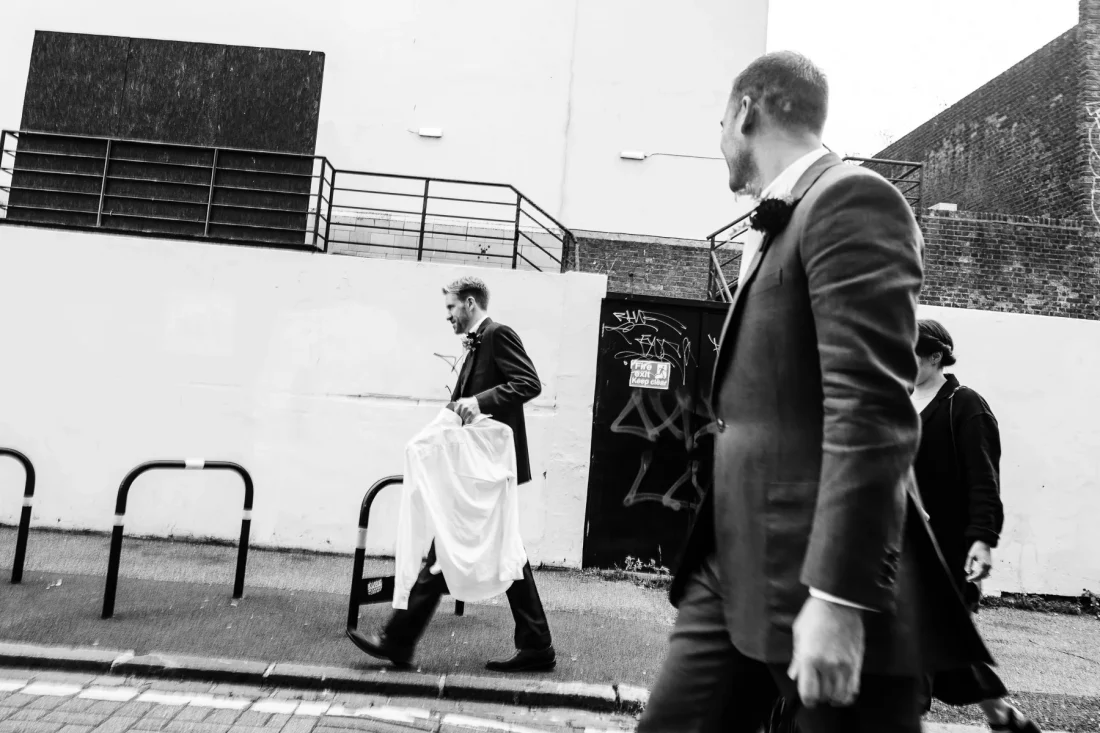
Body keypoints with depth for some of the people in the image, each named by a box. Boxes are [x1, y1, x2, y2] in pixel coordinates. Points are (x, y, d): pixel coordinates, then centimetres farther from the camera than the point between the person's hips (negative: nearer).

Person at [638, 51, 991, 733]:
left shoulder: (850, 198, -10)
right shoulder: (779, 224, 19)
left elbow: (872, 408, -20)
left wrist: (836, 596, -23)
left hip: (822, 576, -8)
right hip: (738, 565, 9)